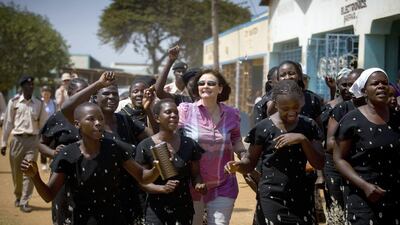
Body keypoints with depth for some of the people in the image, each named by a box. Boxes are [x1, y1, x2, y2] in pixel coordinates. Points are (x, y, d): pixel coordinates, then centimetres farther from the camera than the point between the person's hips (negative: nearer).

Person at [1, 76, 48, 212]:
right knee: (16, 172, 10)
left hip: (33, 140, 0)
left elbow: (44, 124, 6)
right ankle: (18, 197, 32)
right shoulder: (14, 102, 1)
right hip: (17, 139, 0)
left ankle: (24, 202, -2)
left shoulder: (39, 104, 4)